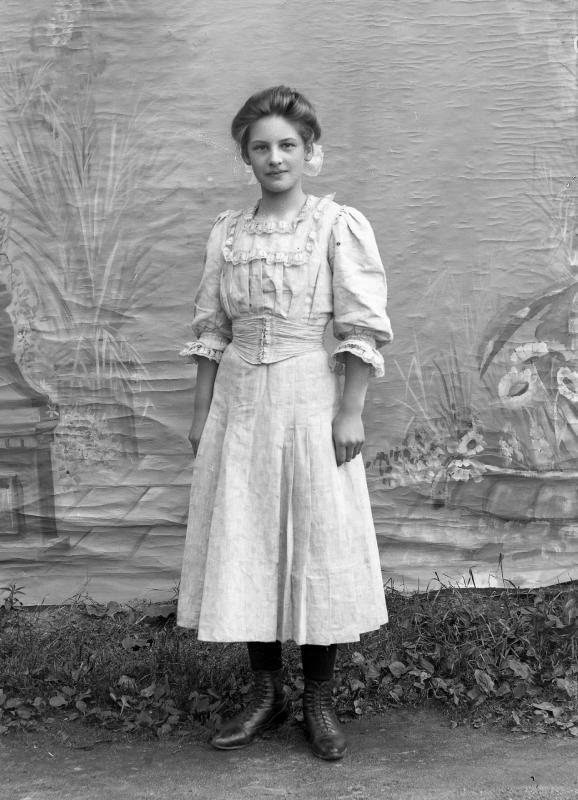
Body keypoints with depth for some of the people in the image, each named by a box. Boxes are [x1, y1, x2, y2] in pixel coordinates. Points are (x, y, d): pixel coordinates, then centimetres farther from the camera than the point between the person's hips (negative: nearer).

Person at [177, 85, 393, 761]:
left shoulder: (339, 225, -4)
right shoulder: (226, 232, 8)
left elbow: (364, 329, -8)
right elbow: (211, 329, 10)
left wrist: (351, 411, -13)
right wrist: (201, 412, 7)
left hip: (308, 398, -4)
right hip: (238, 401, 4)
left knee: (318, 544, 3)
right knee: (243, 547, 7)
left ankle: (319, 700, 19)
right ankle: (266, 694, 23)